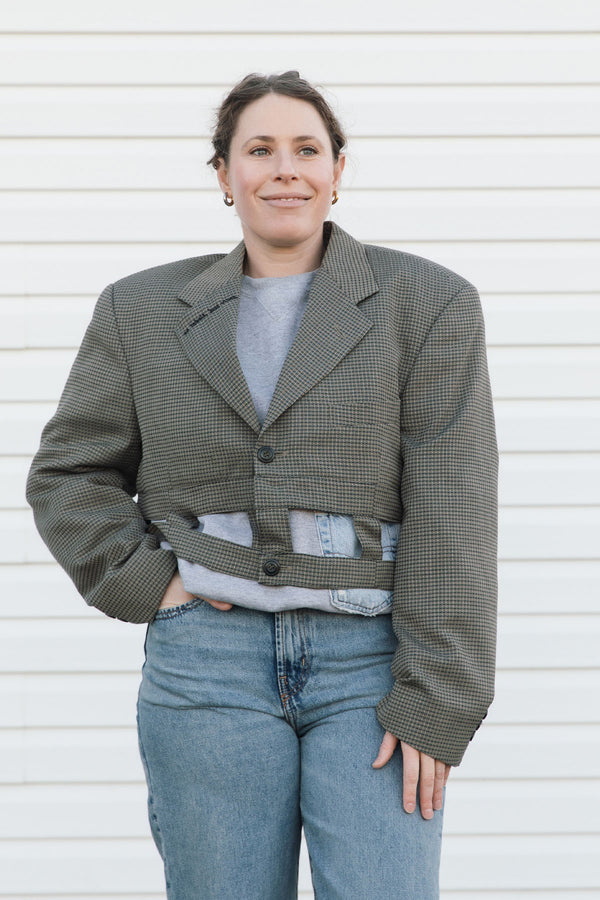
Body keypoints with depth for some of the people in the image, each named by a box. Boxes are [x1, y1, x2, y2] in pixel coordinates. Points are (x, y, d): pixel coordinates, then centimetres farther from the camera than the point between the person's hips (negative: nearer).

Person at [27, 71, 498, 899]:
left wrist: (434, 703, -10)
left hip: (372, 661, -1)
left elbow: (450, 517, -4)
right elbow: (70, 474, 14)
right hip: (209, 659, 2)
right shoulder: (146, 311, 8)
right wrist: (142, 583, -2)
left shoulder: (428, 303, 1)